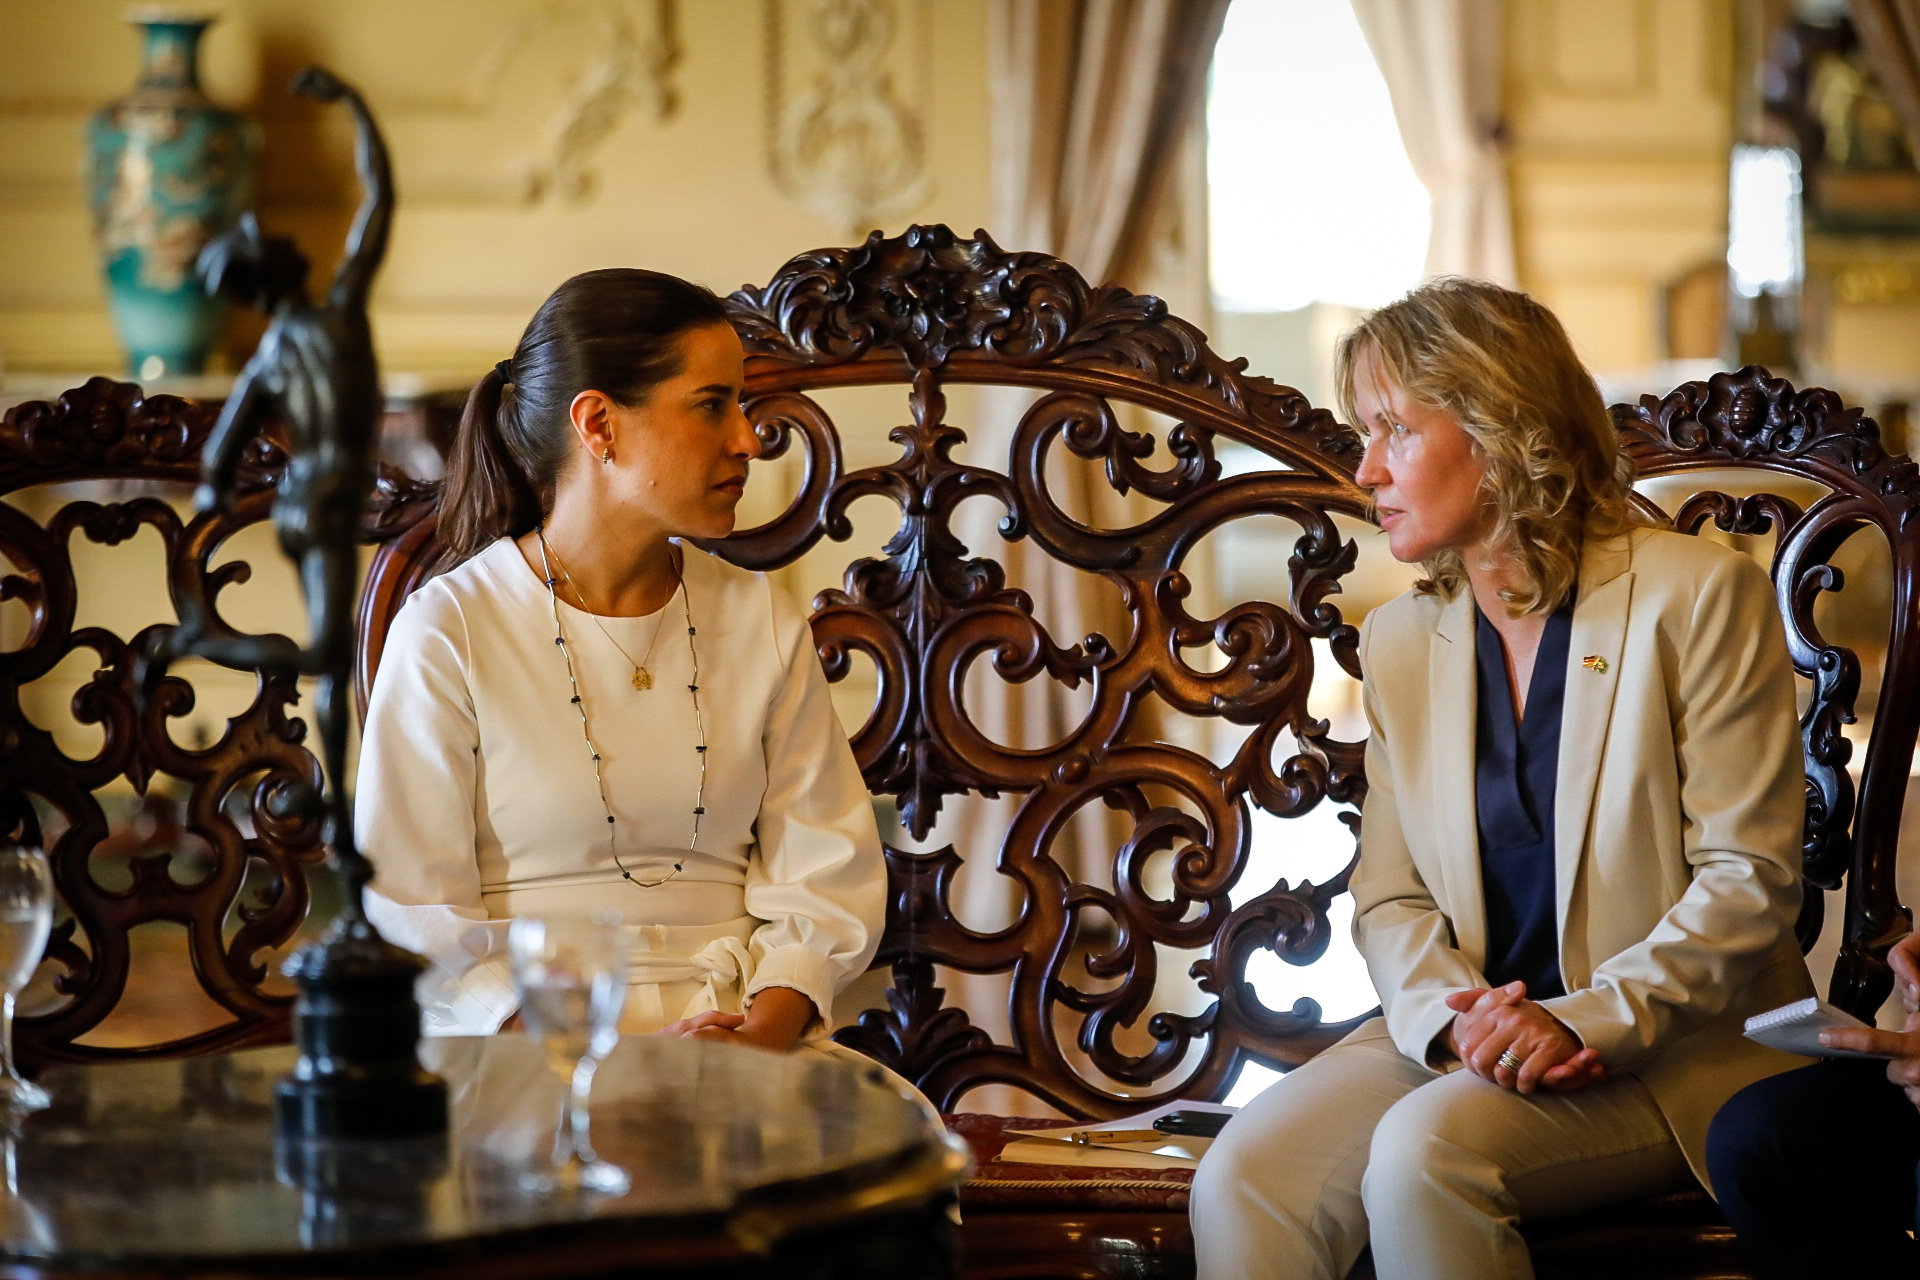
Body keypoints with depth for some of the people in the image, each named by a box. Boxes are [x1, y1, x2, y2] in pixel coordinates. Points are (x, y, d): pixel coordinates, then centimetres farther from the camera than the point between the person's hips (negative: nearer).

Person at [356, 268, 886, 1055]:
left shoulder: (761, 621, 12)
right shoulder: (446, 634, -2)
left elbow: (827, 878, 8)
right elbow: (415, 922, -6)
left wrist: (766, 1030, -12)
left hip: (743, 1044, 4)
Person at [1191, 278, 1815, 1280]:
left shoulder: (1698, 596, -5)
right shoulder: (1399, 640, 12)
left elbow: (1749, 880, -8)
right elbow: (1388, 894, 12)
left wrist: (1585, 1021, -20)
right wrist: (1450, 1013, -11)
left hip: (1675, 1047, -5)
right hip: (1459, 1037, 5)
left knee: (1424, 1150, -33)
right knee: (1241, 1181, -24)